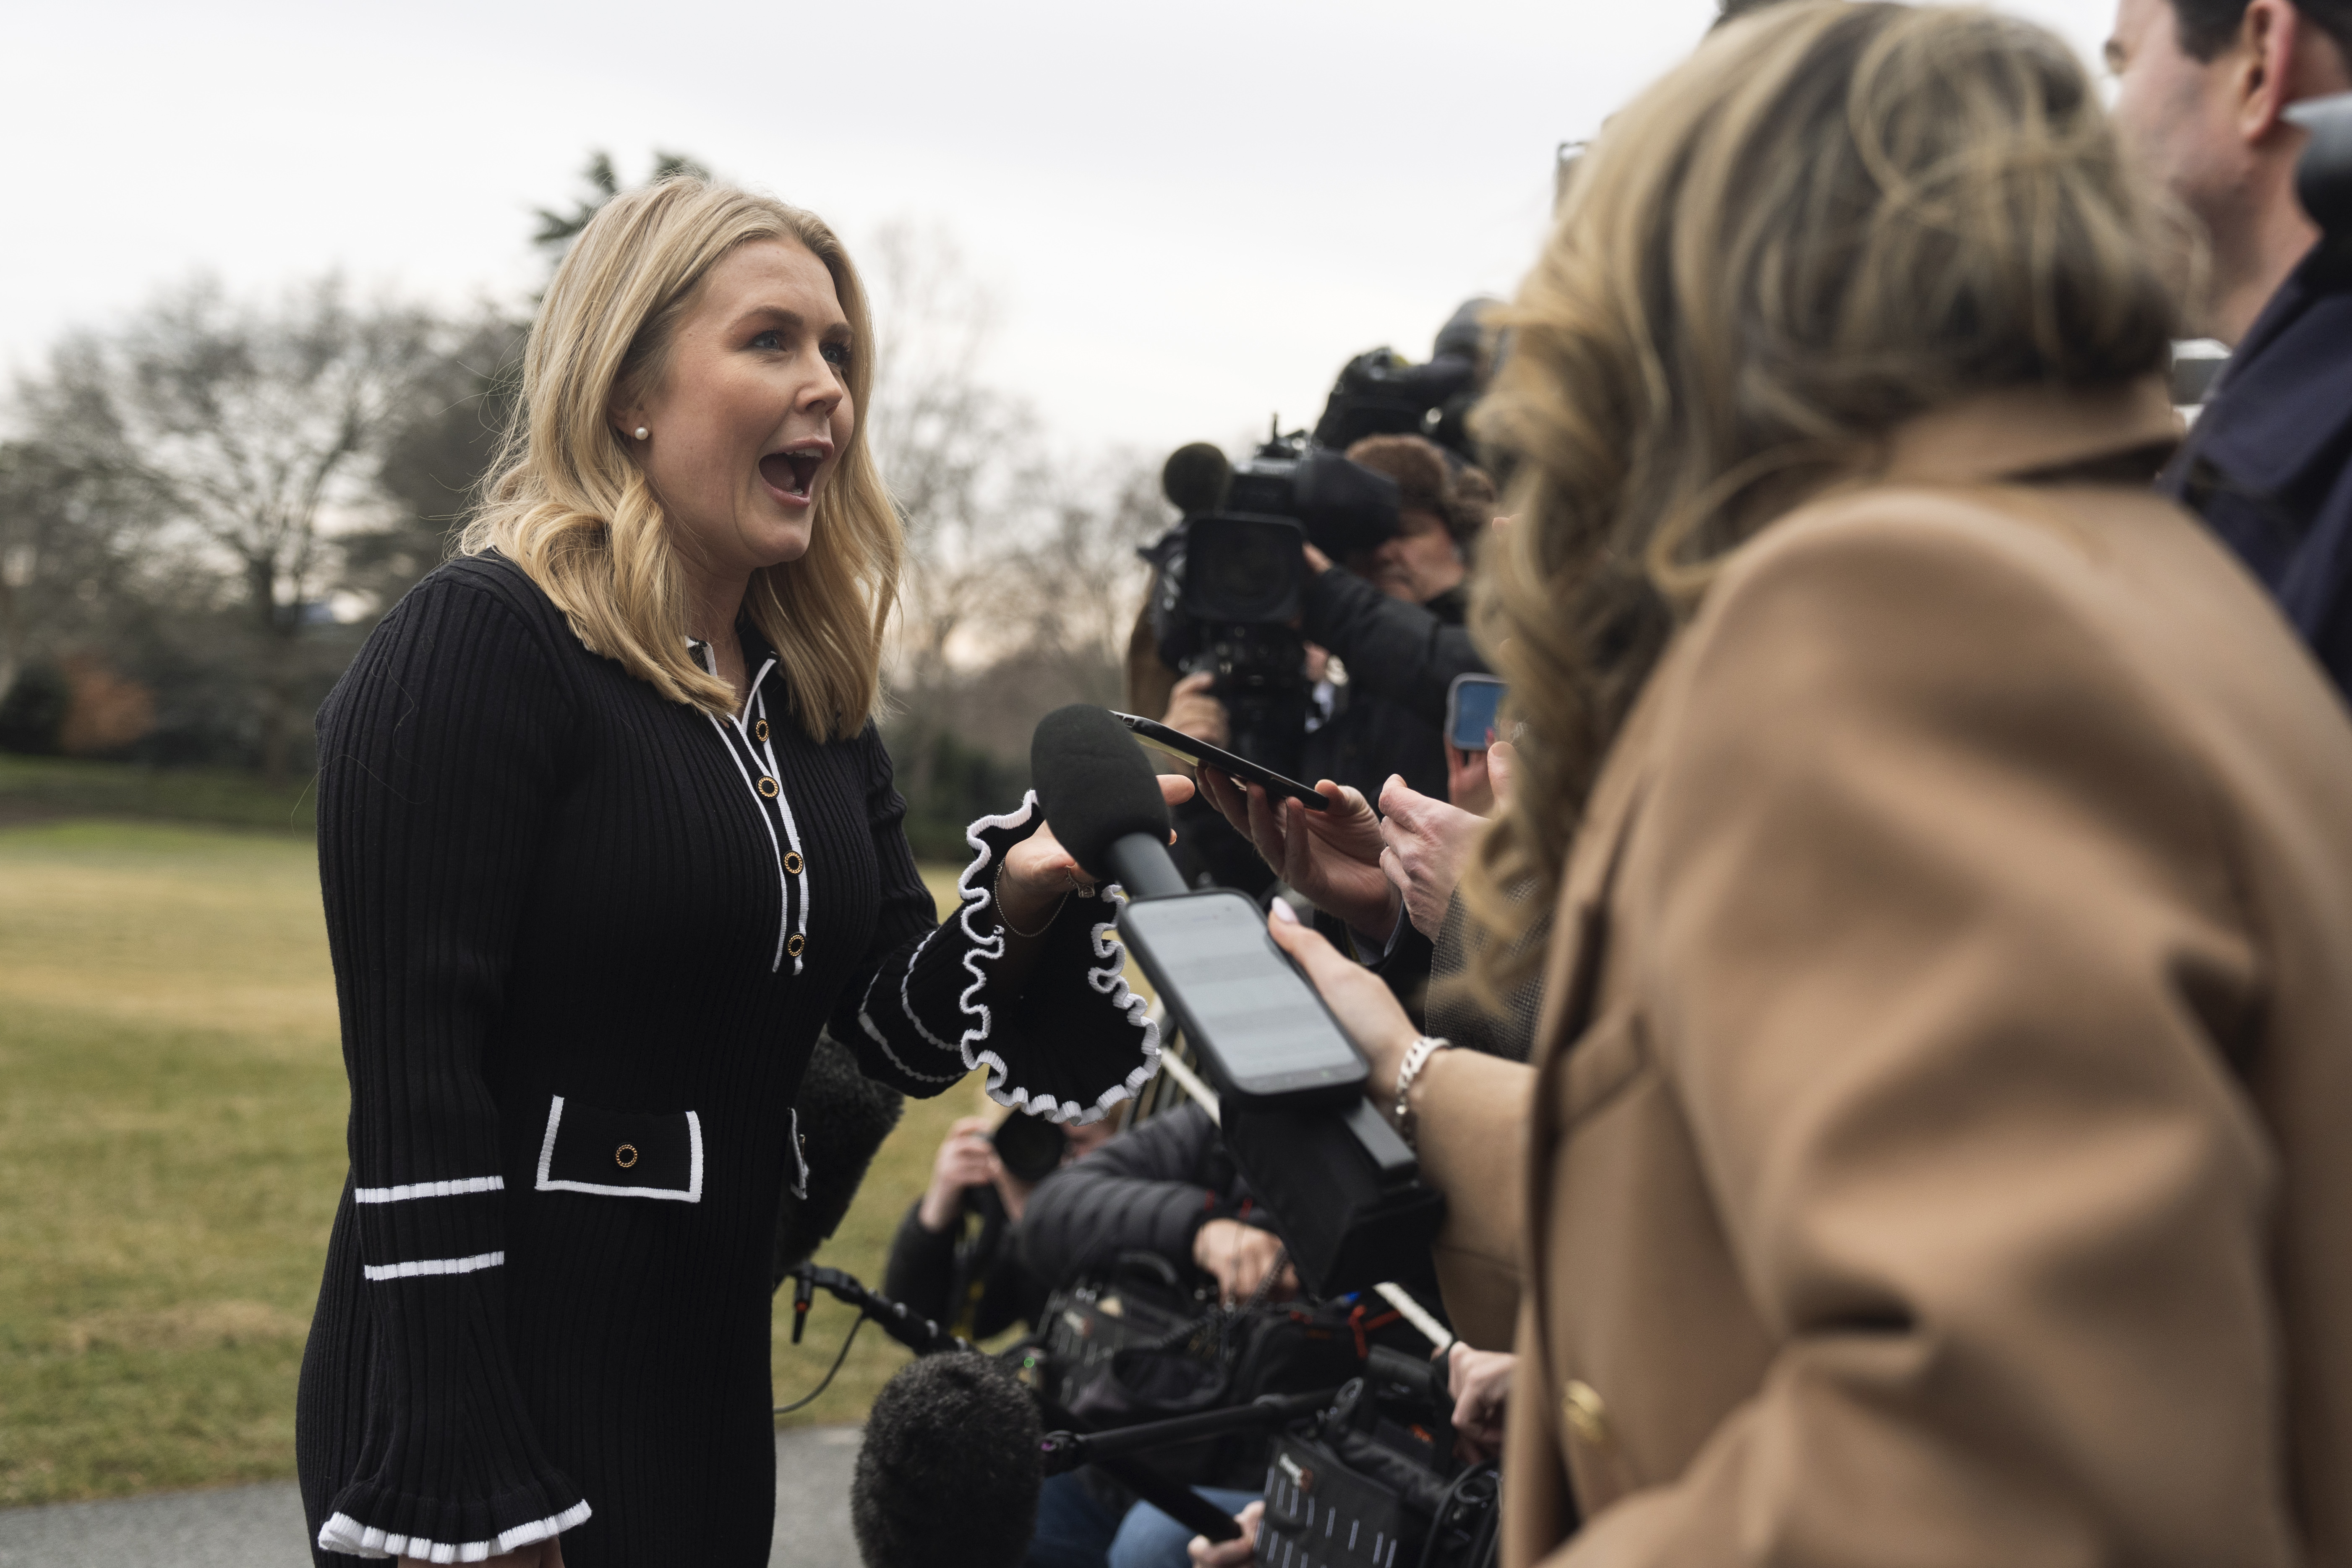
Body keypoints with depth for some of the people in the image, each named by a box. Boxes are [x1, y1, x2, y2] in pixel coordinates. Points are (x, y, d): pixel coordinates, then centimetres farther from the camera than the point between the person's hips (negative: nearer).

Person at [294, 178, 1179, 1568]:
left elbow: (902, 1034, 10)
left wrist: (1019, 905, -11)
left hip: (706, 1387, 8)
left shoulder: (808, 688, 11)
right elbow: (416, 1098, -18)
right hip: (489, 1388, -8)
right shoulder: (478, 645, -13)